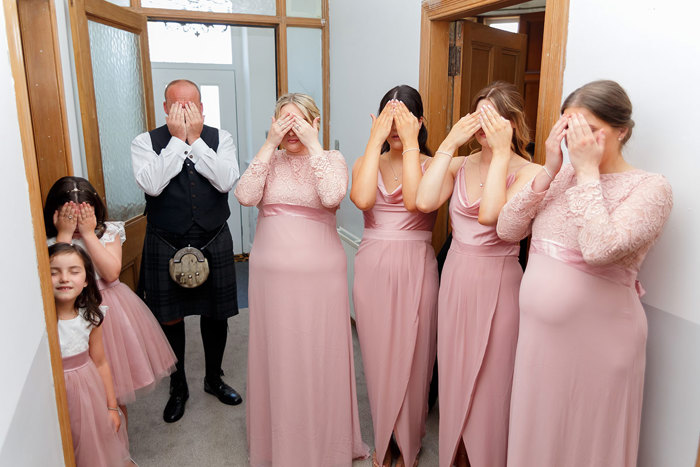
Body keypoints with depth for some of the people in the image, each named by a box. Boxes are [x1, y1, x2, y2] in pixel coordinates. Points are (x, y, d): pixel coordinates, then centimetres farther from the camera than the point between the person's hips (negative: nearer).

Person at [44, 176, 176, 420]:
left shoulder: (109, 233, -2)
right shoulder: (50, 243, -5)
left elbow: (111, 273, -16)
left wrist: (88, 233, -16)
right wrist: (65, 234, -20)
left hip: (111, 307, 2)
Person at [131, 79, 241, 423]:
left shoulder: (220, 138, 0)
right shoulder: (146, 142, -3)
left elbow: (226, 181, -16)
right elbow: (151, 184, -21)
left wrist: (195, 139, -17)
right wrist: (177, 139, -18)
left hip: (214, 243, 1)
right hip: (165, 245, -1)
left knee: (216, 315, 14)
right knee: (170, 319, 11)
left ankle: (214, 379, 39)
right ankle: (178, 387, 35)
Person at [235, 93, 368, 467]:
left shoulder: (331, 159, 1)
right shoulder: (268, 160, 8)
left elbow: (332, 196, -20)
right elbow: (245, 196, -11)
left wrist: (313, 144, -15)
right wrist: (270, 145, -11)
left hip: (319, 274, -2)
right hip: (271, 273, 3)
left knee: (320, 357, 7)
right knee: (276, 356, 12)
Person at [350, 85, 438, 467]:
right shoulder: (367, 162, 4)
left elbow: (416, 201, -24)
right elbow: (362, 198, -19)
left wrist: (410, 143, -17)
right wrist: (376, 138, -14)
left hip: (415, 268, -2)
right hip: (373, 267, 2)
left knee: (411, 357, 10)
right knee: (378, 356, 14)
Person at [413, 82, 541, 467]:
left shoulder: (528, 173, -9)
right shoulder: (460, 164, 4)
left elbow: (490, 214, -27)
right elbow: (424, 201, -14)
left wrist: (501, 153, -22)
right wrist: (449, 143, -12)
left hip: (497, 283, -4)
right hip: (455, 279, 5)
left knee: (490, 382, 10)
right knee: (453, 375, 17)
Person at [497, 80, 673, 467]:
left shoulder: (649, 187, -11)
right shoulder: (560, 177, 5)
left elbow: (599, 249, -28)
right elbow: (507, 230, -4)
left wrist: (587, 171, -20)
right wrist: (548, 171, -11)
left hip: (596, 339, -5)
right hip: (537, 332, 5)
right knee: (534, 436, 20)